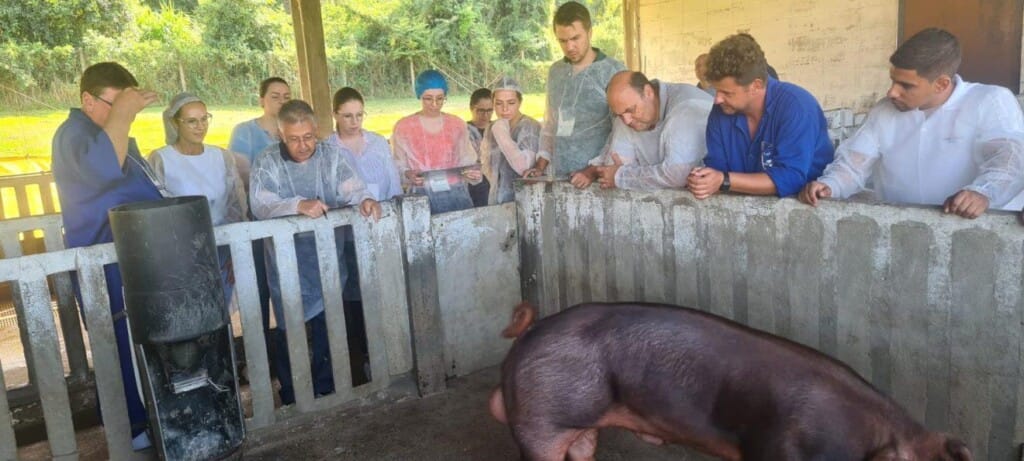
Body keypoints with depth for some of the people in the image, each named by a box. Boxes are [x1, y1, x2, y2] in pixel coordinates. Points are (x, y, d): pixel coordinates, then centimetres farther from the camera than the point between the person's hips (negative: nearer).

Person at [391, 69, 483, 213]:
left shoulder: (457, 125, 8)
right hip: (421, 198, -2)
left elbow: (466, 161, 10)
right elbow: (398, 167, 4)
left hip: (456, 195, 2)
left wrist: (473, 173, -10)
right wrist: (408, 175, -16)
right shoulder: (403, 127, 2)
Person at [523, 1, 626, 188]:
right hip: (560, 177, 5)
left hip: (599, 177, -4)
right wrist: (540, 166, 9)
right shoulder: (555, 72, 12)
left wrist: (594, 171, -16)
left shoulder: (614, 71, -6)